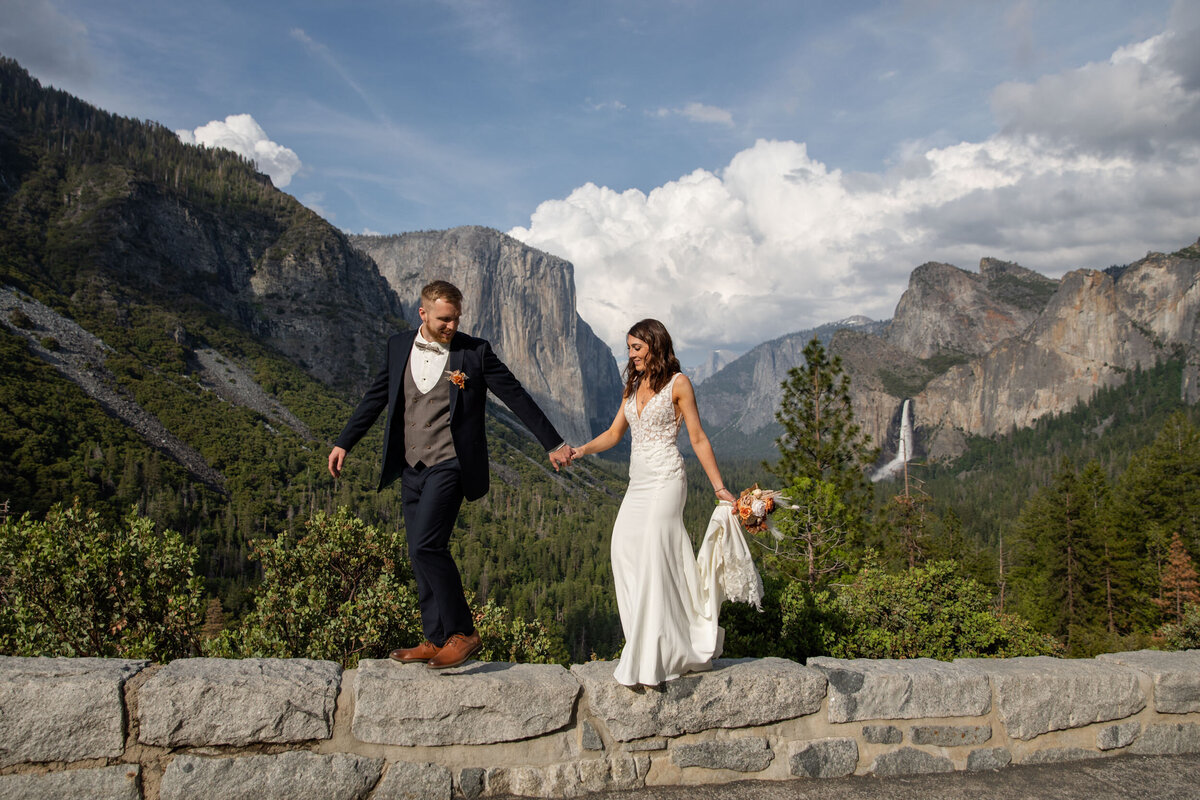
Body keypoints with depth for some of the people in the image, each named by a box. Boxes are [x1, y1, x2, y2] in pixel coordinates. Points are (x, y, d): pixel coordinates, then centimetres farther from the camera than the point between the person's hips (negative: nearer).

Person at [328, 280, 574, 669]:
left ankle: (463, 633, -5)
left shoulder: (475, 351, -5)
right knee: (423, 554, 9)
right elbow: (375, 398, 17)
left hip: (449, 465, -5)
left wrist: (553, 443, 0)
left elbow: (517, 397, -1)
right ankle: (436, 640, 20)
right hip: (411, 468, 6)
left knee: (426, 546, -18)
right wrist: (344, 442, 16)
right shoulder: (399, 346, 7)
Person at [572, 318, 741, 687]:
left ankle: (650, 661, -7)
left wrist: (719, 487, -3)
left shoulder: (678, 384, -2)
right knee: (625, 551, -6)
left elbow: (698, 439, -1)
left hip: (665, 479, -7)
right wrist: (582, 450, -1)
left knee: (653, 559, -13)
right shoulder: (633, 386, 17)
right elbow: (614, 433, 17)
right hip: (637, 482, 7)